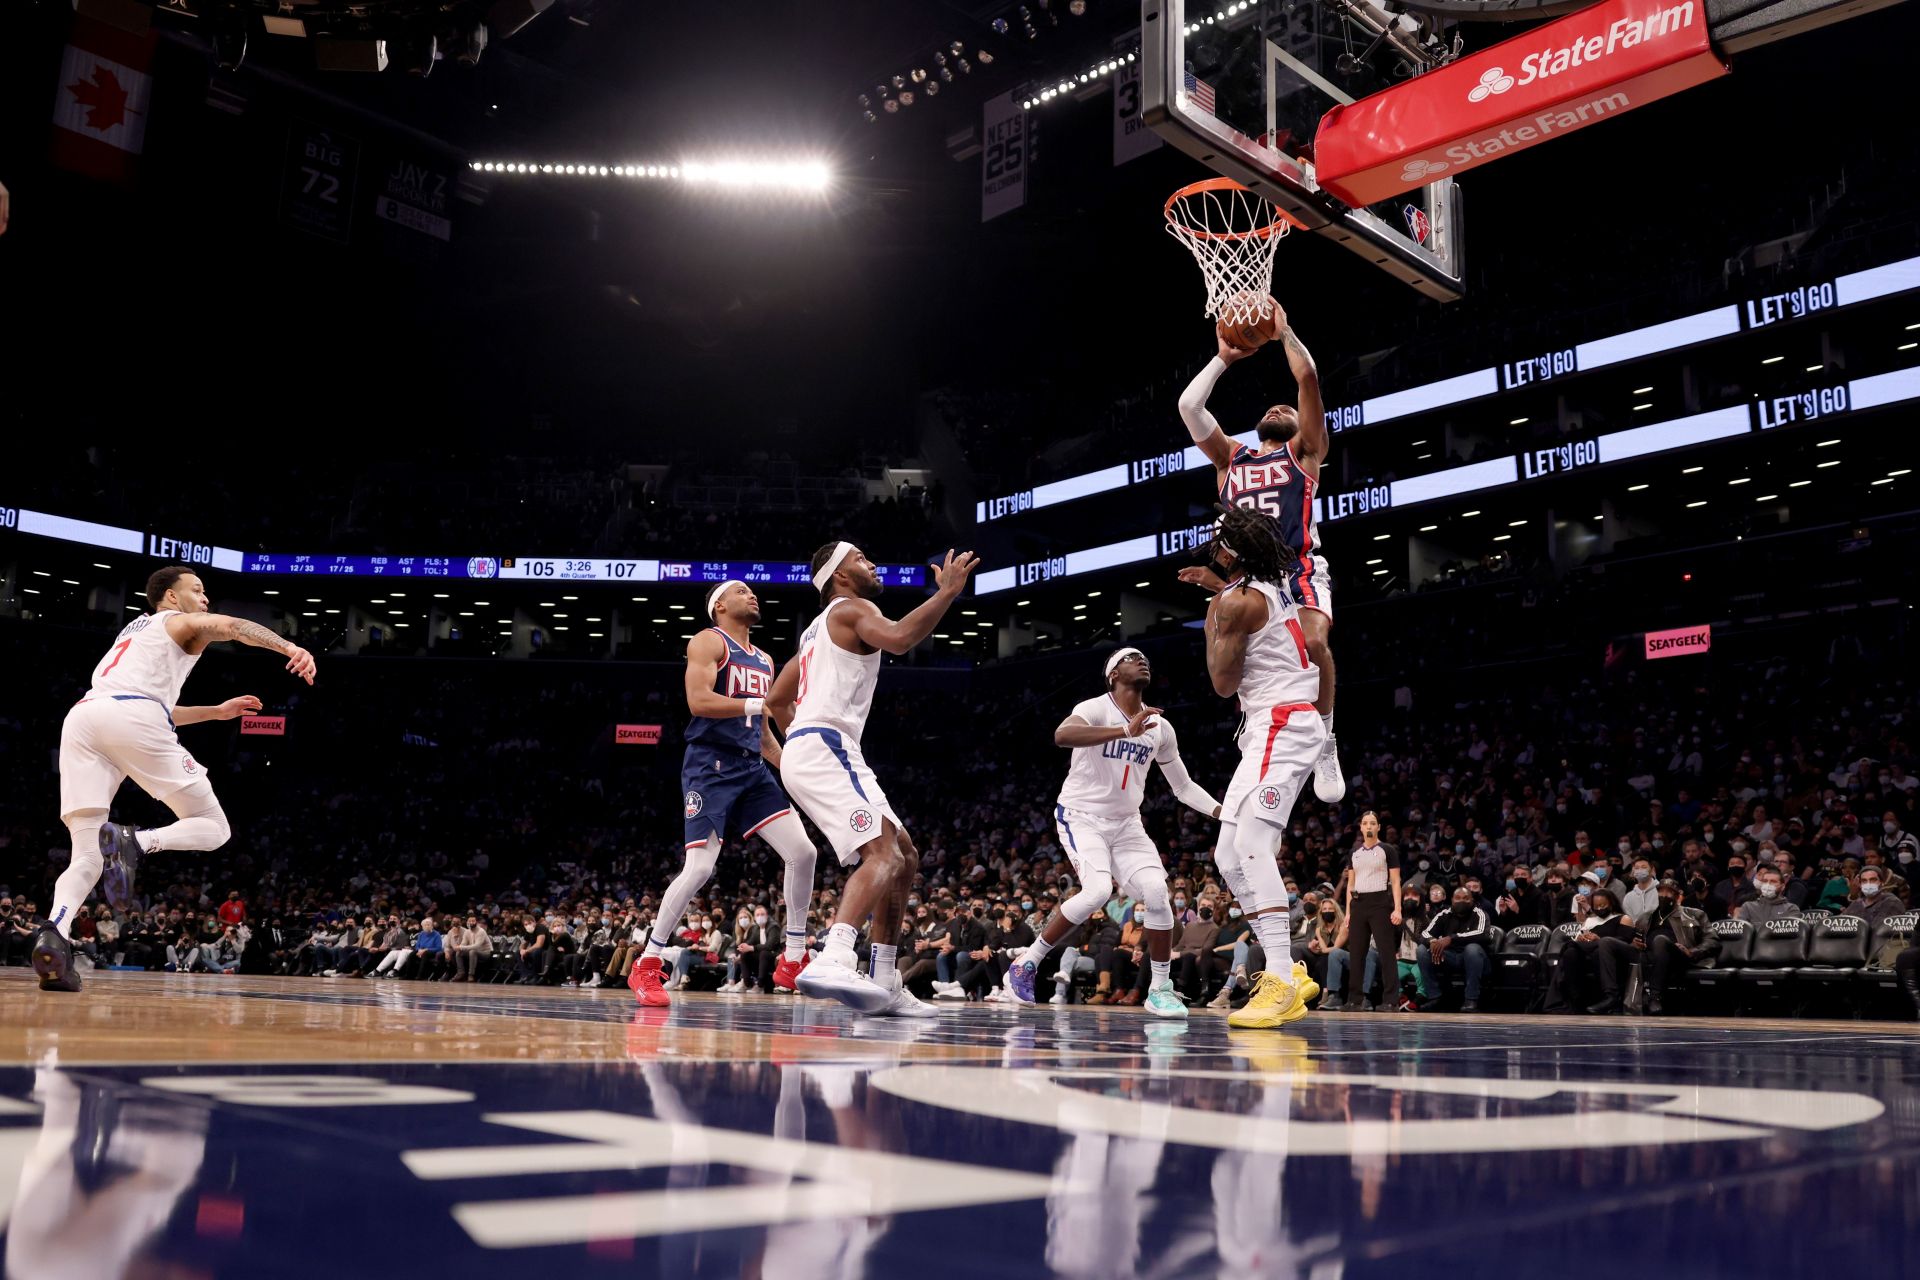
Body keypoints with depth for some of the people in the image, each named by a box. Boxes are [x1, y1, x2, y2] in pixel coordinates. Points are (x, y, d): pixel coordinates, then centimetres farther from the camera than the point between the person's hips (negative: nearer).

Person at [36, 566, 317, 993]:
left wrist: (215, 711, 55)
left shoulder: (135, 629, 42)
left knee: (87, 858, 4)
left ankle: (54, 931, -24)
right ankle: (133, 842, -25)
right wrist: (290, 648, -20)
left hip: (81, 718, 6)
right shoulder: (182, 622, 21)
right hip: (132, 719, -6)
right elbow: (230, 626, -4)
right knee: (212, 828, 3)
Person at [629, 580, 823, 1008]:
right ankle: (647, 965, 1)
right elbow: (698, 701, -17)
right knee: (700, 868, -15)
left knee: (803, 852, -5)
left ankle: (793, 960, 7)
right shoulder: (709, 641, -2)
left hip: (752, 768, 7)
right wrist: (760, 704, -21)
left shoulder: (764, 661, 21)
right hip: (710, 766, -7)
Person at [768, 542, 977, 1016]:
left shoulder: (818, 629, 29)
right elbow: (898, 639, -23)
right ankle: (833, 962, -45)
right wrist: (948, 591, -16)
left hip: (806, 750, 10)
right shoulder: (851, 608, 0)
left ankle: (884, 984, 8)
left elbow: (777, 699, 34)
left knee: (904, 856, 11)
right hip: (827, 748, -10)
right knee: (882, 855, -25)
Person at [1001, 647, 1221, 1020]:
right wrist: (1126, 730, -47)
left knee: (1157, 892, -13)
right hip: (1081, 816, -6)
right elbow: (1062, 735, -38)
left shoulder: (1160, 727, 5)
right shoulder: (1096, 708, -14)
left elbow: (1184, 786, 13)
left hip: (1125, 824, 6)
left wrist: (1223, 811, -4)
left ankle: (1160, 989, 2)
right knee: (1097, 890, -26)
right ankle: (1026, 963, -8)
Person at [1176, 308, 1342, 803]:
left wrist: (1284, 331, 13)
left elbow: (1308, 379, 3)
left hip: (1299, 569, -4)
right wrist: (1224, 358, 23)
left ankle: (1325, 743, -11)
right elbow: (1188, 405, 16)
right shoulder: (1230, 457, 24)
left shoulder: (1302, 451, 14)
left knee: (1312, 642, -28)